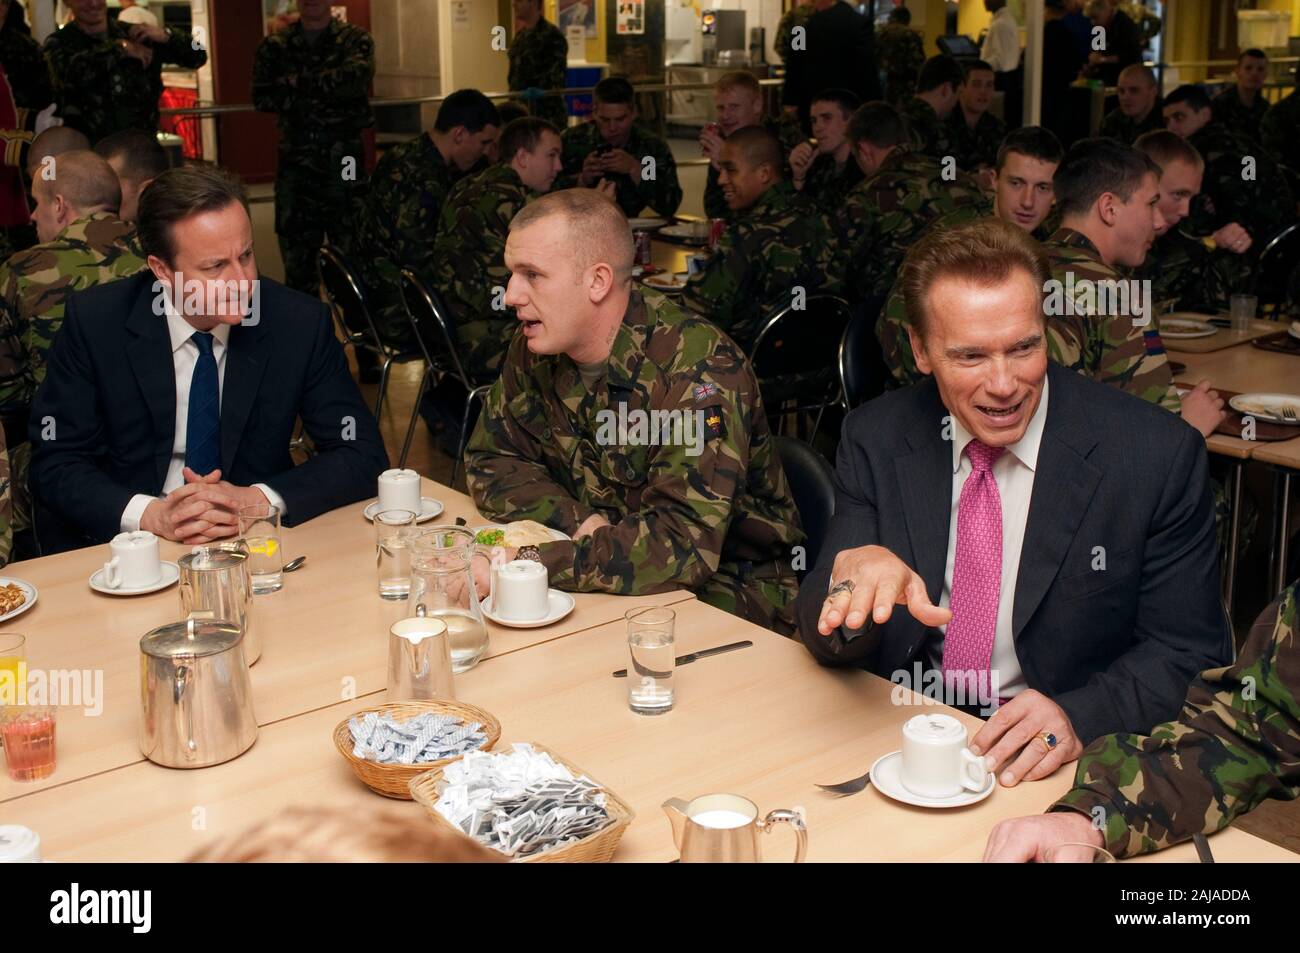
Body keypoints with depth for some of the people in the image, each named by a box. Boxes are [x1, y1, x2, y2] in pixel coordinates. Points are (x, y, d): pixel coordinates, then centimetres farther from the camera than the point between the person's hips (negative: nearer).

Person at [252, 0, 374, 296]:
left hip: (344, 160, -2)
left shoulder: (356, 40, 5)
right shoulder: (275, 46, 11)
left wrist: (298, 82, -7)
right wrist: (325, 93, -10)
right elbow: (262, 97, -2)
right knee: (296, 253, 6)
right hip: (295, 161, 3)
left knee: (352, 250, -1)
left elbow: (355, 79, -15)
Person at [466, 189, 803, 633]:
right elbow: (490, 462, 6)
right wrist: (580, 521, -14)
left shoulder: (699, 369, -25)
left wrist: (526, 563, -37)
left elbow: (683, 544, -33)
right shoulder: (535, 351, -3)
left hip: (727, 593, -6)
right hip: (609, 580, 6)